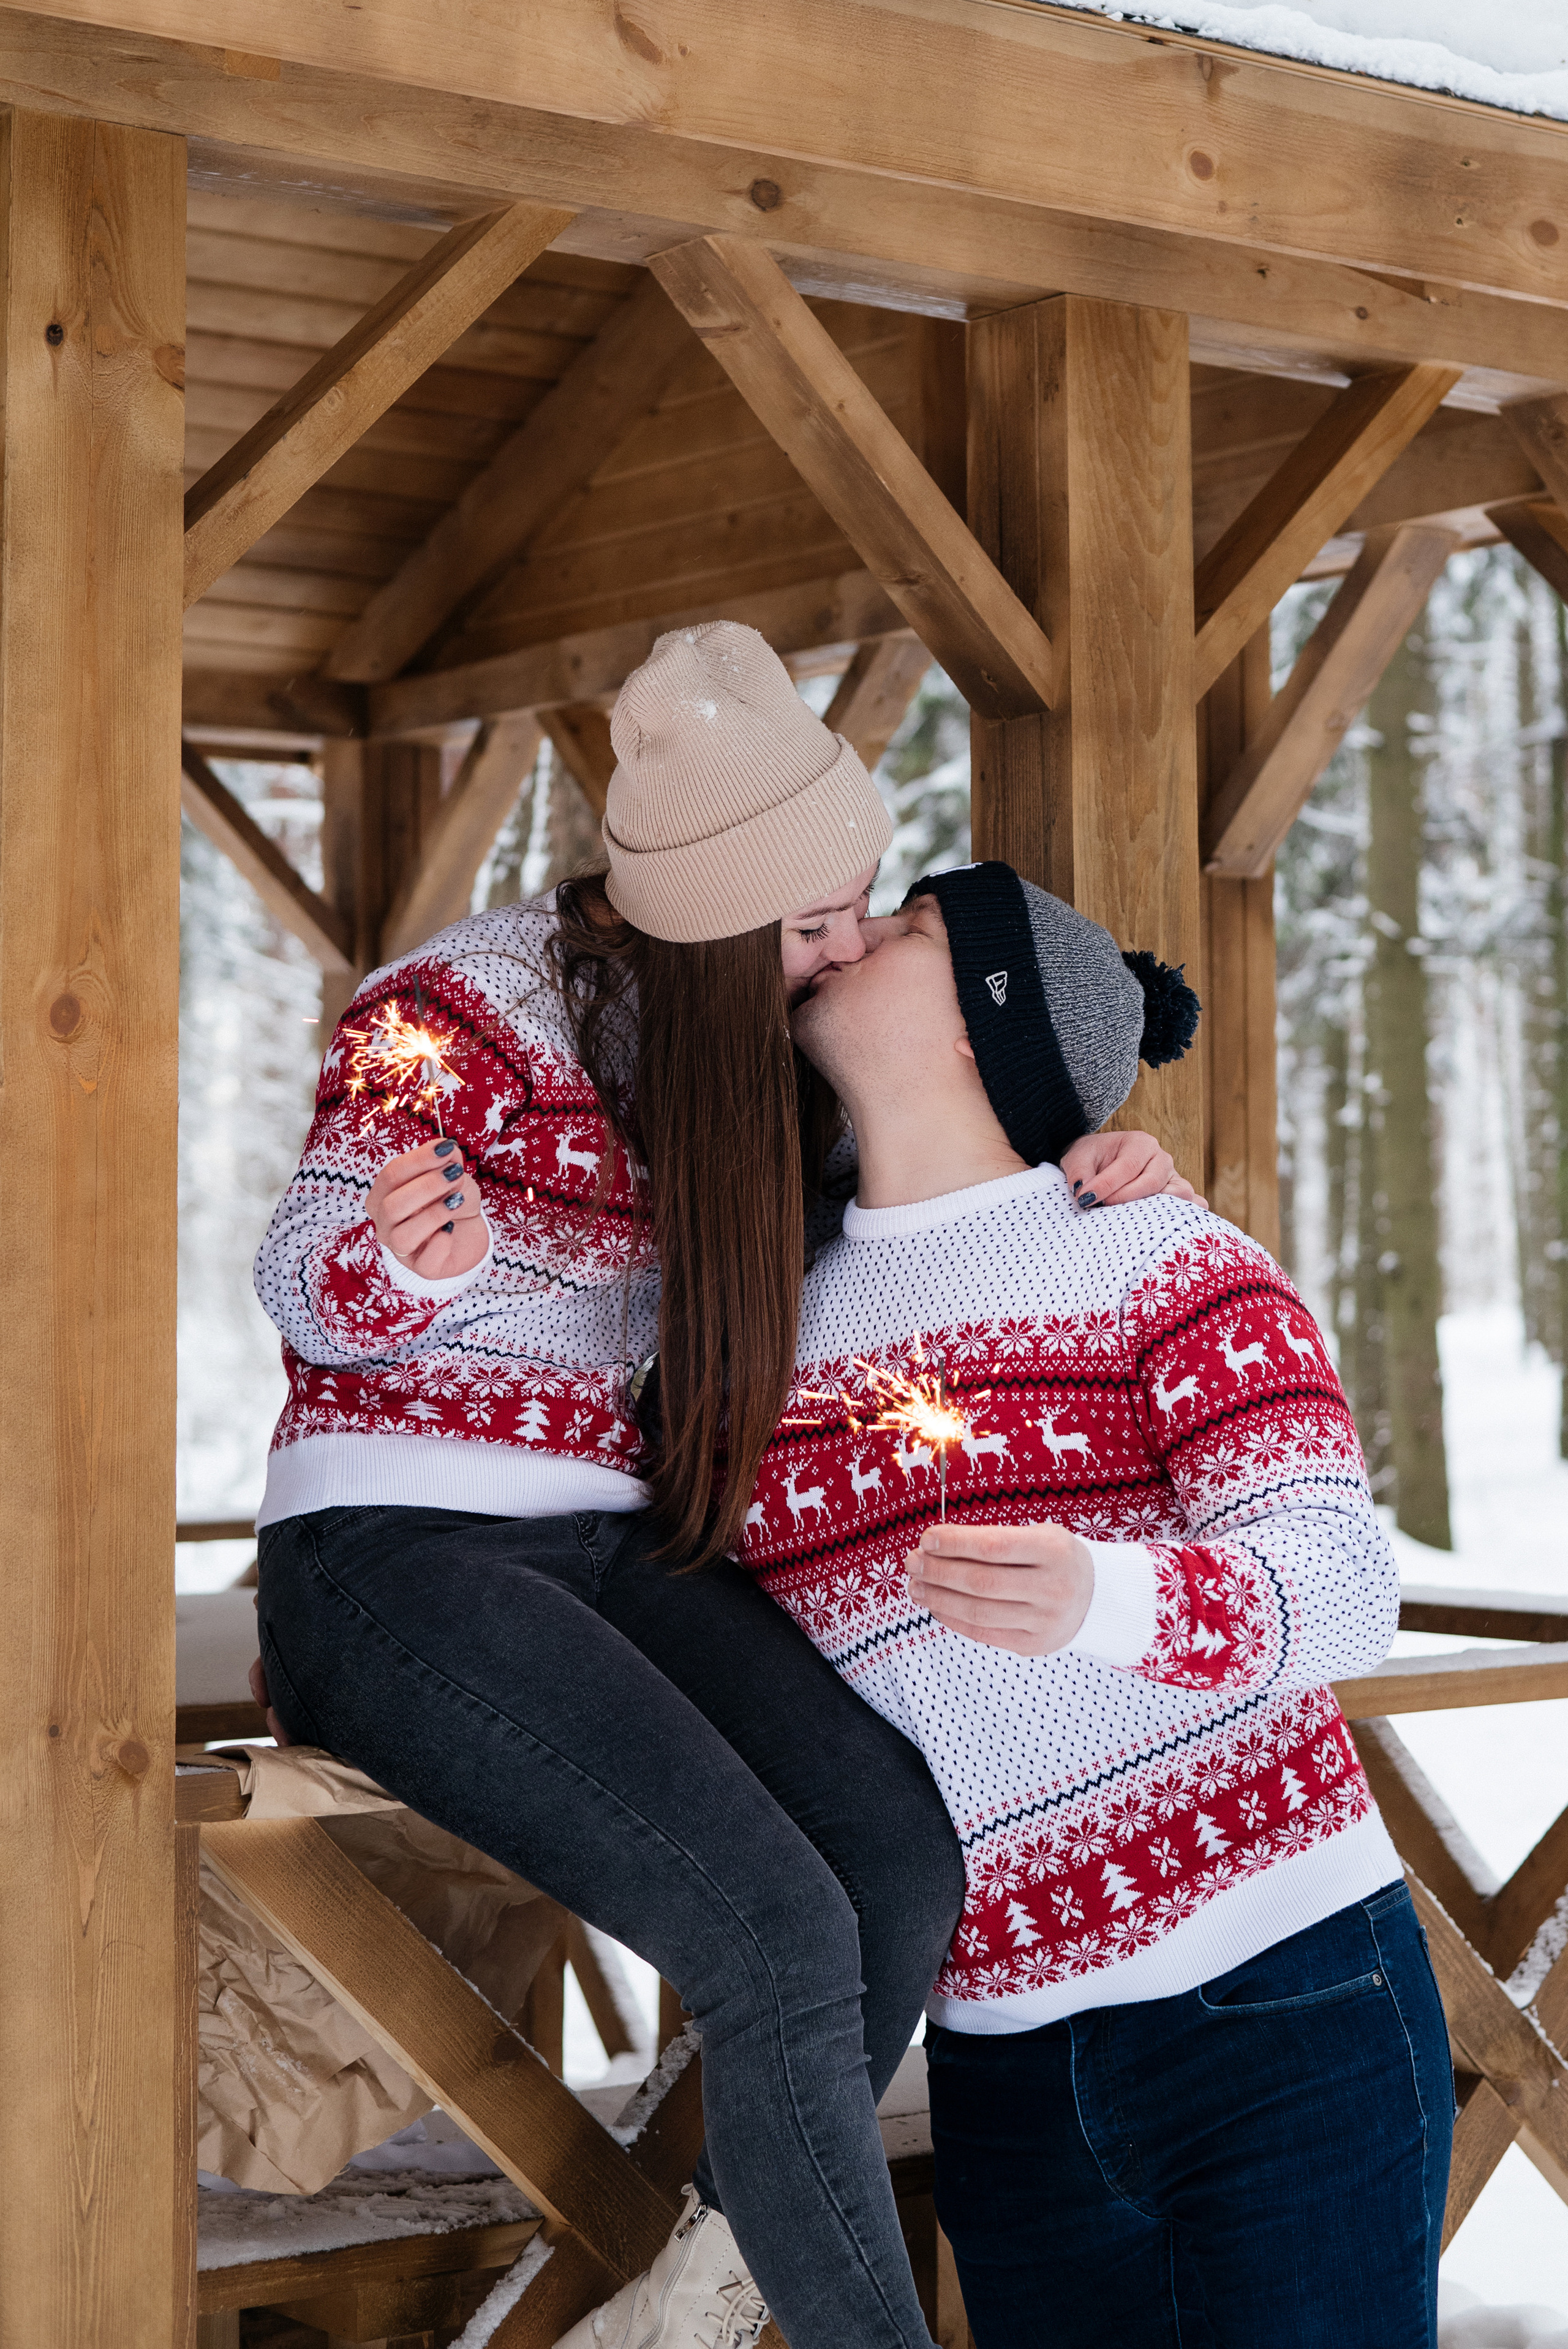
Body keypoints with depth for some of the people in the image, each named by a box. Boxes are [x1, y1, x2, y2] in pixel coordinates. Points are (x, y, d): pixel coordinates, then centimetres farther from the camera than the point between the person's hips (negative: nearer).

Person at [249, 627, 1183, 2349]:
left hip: (612, 1547, 7)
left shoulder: (744, 1044, 9)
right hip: (396, 1557, -6)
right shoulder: (454, 1019, -11)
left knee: (906, 1846, -22)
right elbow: (306, 1294, -7)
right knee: (785, 1933, -27)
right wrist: (409, 1262, -32)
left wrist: (1077, 1174, 2)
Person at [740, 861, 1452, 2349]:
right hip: (1009, 2078, 5)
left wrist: (1101, 1601, -40)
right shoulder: (779, 1326, 10)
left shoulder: (1161, 1260, -6)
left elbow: (1339, 1587, -18)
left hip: (1283, 2017, -5)